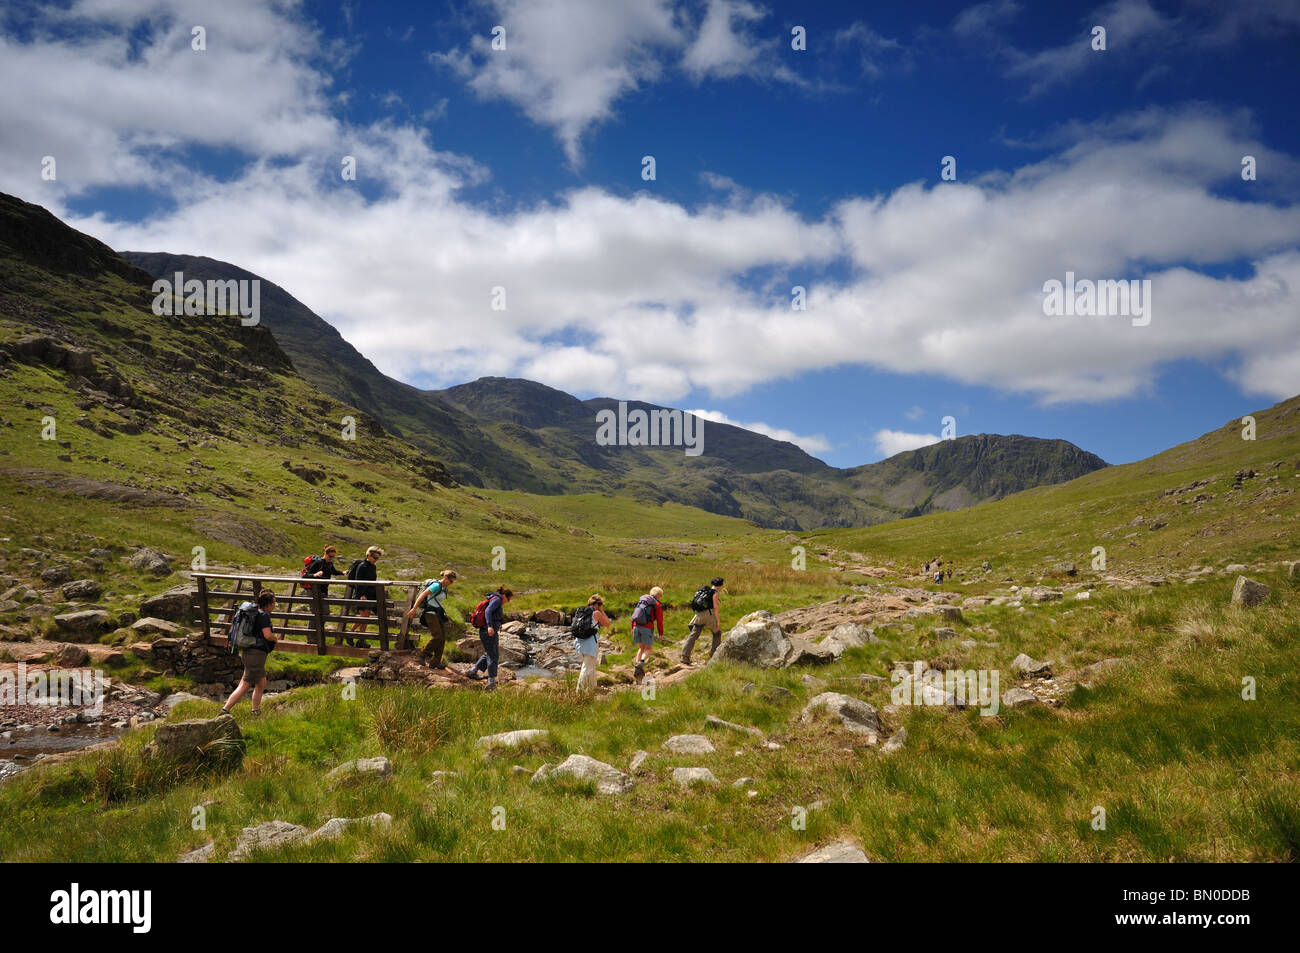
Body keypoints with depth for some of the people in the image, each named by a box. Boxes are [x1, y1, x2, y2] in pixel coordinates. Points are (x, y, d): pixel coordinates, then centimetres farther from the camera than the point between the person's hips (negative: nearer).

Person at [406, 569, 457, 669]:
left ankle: (436, 663, 5)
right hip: (430, 613, -9)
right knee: (437, 636, -15)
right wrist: (414, 609, -23)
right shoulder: (437, 585, -16)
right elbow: (423, 595, -19)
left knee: (442, 638, 2)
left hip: (438, 613, 9)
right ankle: (423, 654, 2)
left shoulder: (444, 587, 11)